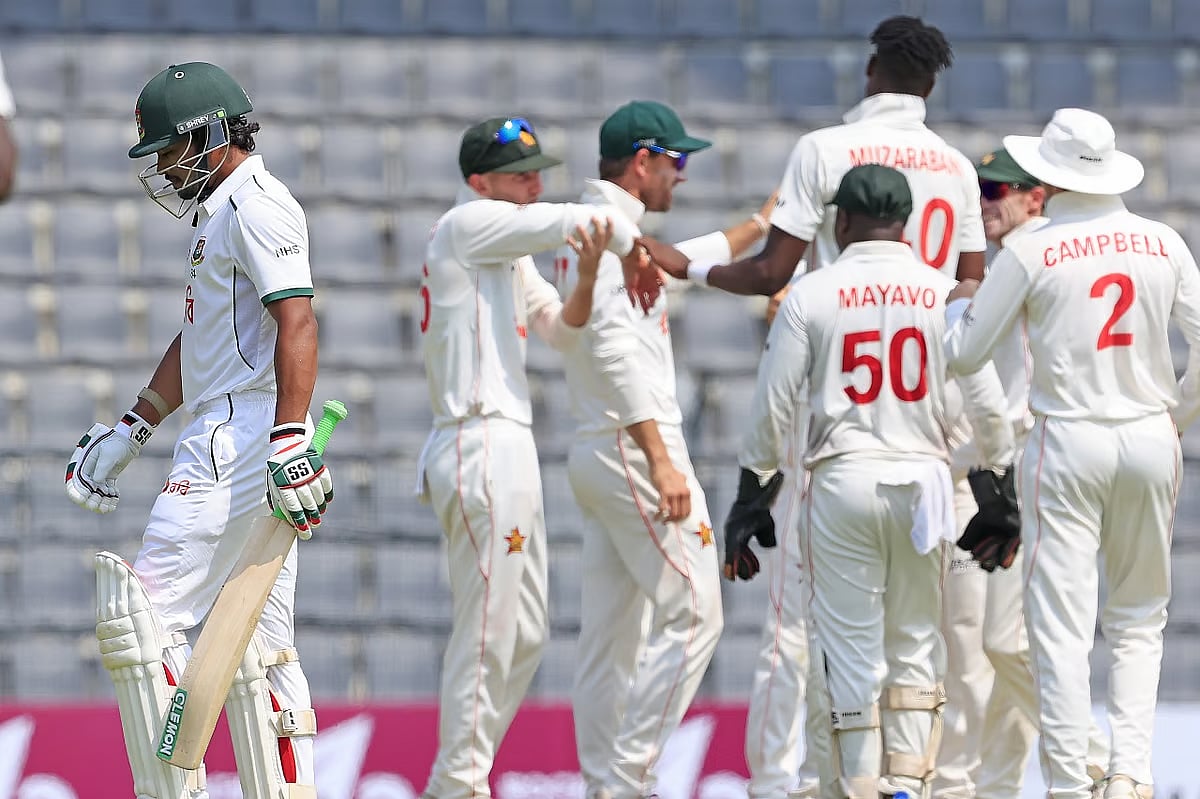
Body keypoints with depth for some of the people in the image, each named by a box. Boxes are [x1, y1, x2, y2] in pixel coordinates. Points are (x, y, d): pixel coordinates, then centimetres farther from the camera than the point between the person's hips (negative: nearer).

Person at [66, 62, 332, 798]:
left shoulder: (255, 204, -11)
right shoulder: (223, 212, 22)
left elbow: (297, 324, -22)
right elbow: (198, 341, 32)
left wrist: (290, 440, -31)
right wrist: (132, 432, 35)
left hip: (242, 437, -11)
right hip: (228, 440, 11)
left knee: (148, 615, -12)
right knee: (258, 644, 8)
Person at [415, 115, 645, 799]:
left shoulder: (508, 249, 20)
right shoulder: (470, 224, -8)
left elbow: (562, 330, 17)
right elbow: (578, 220, -15)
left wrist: (590, 272, -2)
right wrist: (635, 250, 3)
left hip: (509, 449, 10)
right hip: (482, 450, -10)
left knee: (525, 636, 13)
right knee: (487, 635, -8)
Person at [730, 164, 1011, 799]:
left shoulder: (811, 294, -1)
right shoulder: (944, 293, 2)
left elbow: (772, 405, -1)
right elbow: (985, 401, 2)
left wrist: (751, 492, 8)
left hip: (842, 479, -1)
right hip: (922, 478, 1)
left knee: (852, 650, 3)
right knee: (916, 644, 11)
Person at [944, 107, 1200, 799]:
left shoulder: (1032, 254, -6)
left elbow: (962, 352, 1)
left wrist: (961, 301, 22)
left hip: (1068, 442, -3)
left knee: (1062, 626, 1)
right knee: (1139, 618, 14)